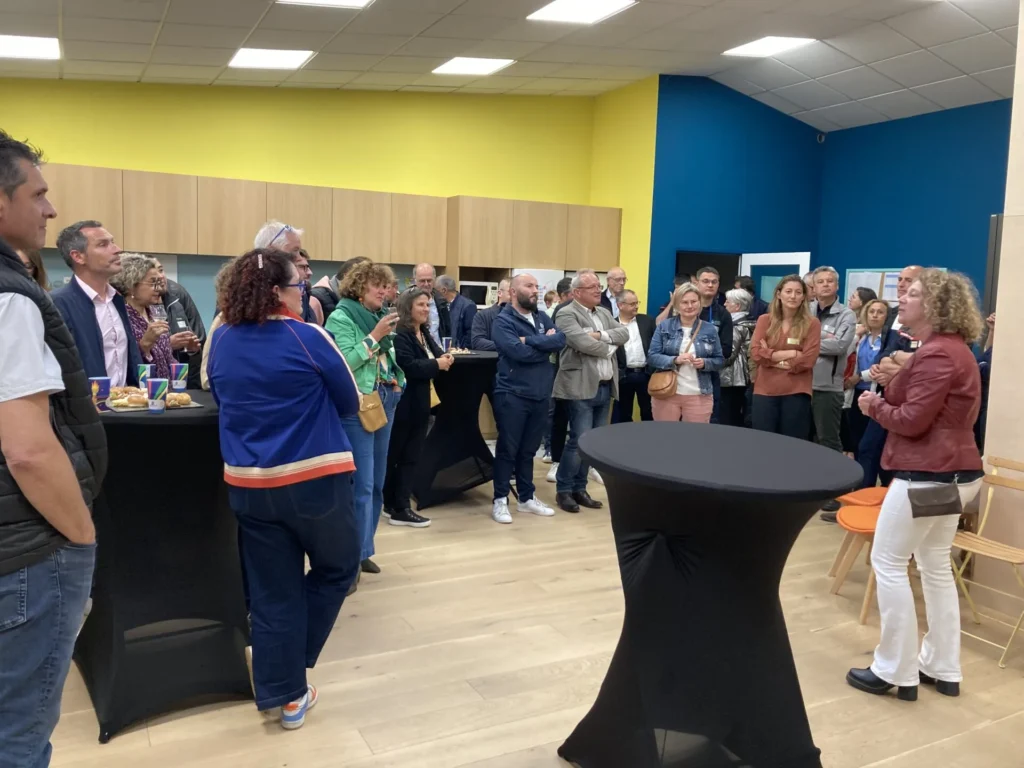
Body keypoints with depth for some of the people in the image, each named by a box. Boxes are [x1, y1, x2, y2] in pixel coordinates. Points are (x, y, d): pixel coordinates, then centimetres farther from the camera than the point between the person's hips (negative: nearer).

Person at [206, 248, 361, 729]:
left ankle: (285, 692, 20)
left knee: (272, 591, 12)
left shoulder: (221, 341, 3)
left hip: (248, 484, 5)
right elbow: (350, 404, -1)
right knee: (336, 568, 19)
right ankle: (292, 667, 24)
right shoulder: (308, 337, -12)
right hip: (314, 479, -5)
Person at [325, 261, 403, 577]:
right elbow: (344, 362, -20)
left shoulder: (380, 316, 11)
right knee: (361, 484, -7)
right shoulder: (341, 317, -9)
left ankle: (362, 550, 25)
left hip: (385, 403, 8)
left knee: (377, 482, 13)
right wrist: (374, 336, -19)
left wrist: (397, 383, 1)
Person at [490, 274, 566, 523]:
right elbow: (518, 352, -22)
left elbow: (561, 340, -6)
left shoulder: (542, 317, 11)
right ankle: (500, 500, 12)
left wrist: (530, 341, -16)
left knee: (529, 449, 16)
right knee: (507, 449, 3)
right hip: (513, 395, -6)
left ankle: (527, 497, 26)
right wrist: (545, 347, -8)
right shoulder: (503, 320, -8)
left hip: (540, 394, 6)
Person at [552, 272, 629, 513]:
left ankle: (579, 488, 20)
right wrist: (609, 348, -4)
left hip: (605, 387, 8)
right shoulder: (566, 314, -7)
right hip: (582, 387, -8)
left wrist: (601, 335, -11)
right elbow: (583, 343, -20)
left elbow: (624, 334, 4)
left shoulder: (604, 313, 17)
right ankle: (564, 490, 5)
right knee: (580, 440, -8)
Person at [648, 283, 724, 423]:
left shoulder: (710, 330, 5)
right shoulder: (664, 327, 2)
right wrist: (675, 360, -19)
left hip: (699, 396, 1)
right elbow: (652, 357, -4)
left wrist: (704, 363, -14)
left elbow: (719, 360, 8)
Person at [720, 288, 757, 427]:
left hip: (731, 379, -9)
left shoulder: (737, 327, -13)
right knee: (739, 418, 13)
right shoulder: (749, 324, 13)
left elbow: (727, 355, -18)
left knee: (729, 421, -6)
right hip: (742, 377, 9)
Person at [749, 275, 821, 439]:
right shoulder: (764, 320, 7)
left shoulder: (812, 323, 1)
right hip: (765, 391, 2)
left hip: (796, 393, -1)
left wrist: (771, 357, -7)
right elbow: (756, 352, -5)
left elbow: (807, 360, -9)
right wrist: (791, 353, -11)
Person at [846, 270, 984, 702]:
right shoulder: (953, 348, 15)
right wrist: (895, 382, 1)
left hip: (928, 474, -11)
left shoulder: (936, 354, -19)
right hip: (952, 471, 11)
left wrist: (874, 405, -5)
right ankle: (943, 669, 24)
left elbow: (912, 421, -22)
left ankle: (895, 672, 7)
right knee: (936, 567, 16)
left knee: (888, 563, -1)